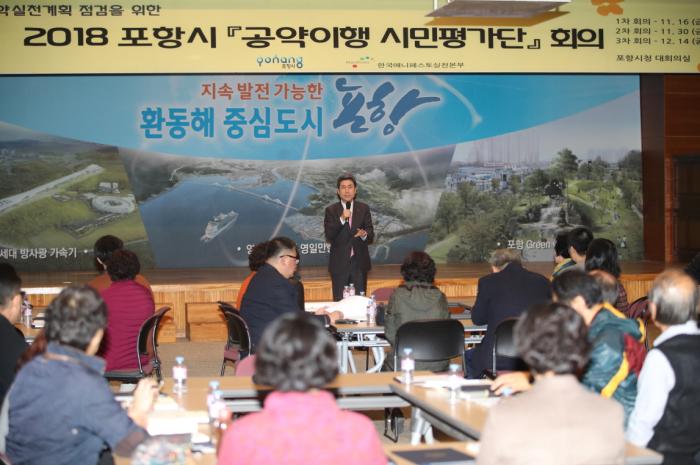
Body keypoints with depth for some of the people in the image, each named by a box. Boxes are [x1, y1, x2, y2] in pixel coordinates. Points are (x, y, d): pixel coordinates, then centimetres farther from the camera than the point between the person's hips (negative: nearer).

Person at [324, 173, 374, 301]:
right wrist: (341, 219, -22)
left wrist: (364, 234, -21)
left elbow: (371, 236, 3)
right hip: (339, 263, -1)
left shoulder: (364, 208, 5)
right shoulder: (331, 210, 0)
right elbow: (328, 236, -10)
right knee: (340, 301, 2)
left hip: (359, 263, 1)